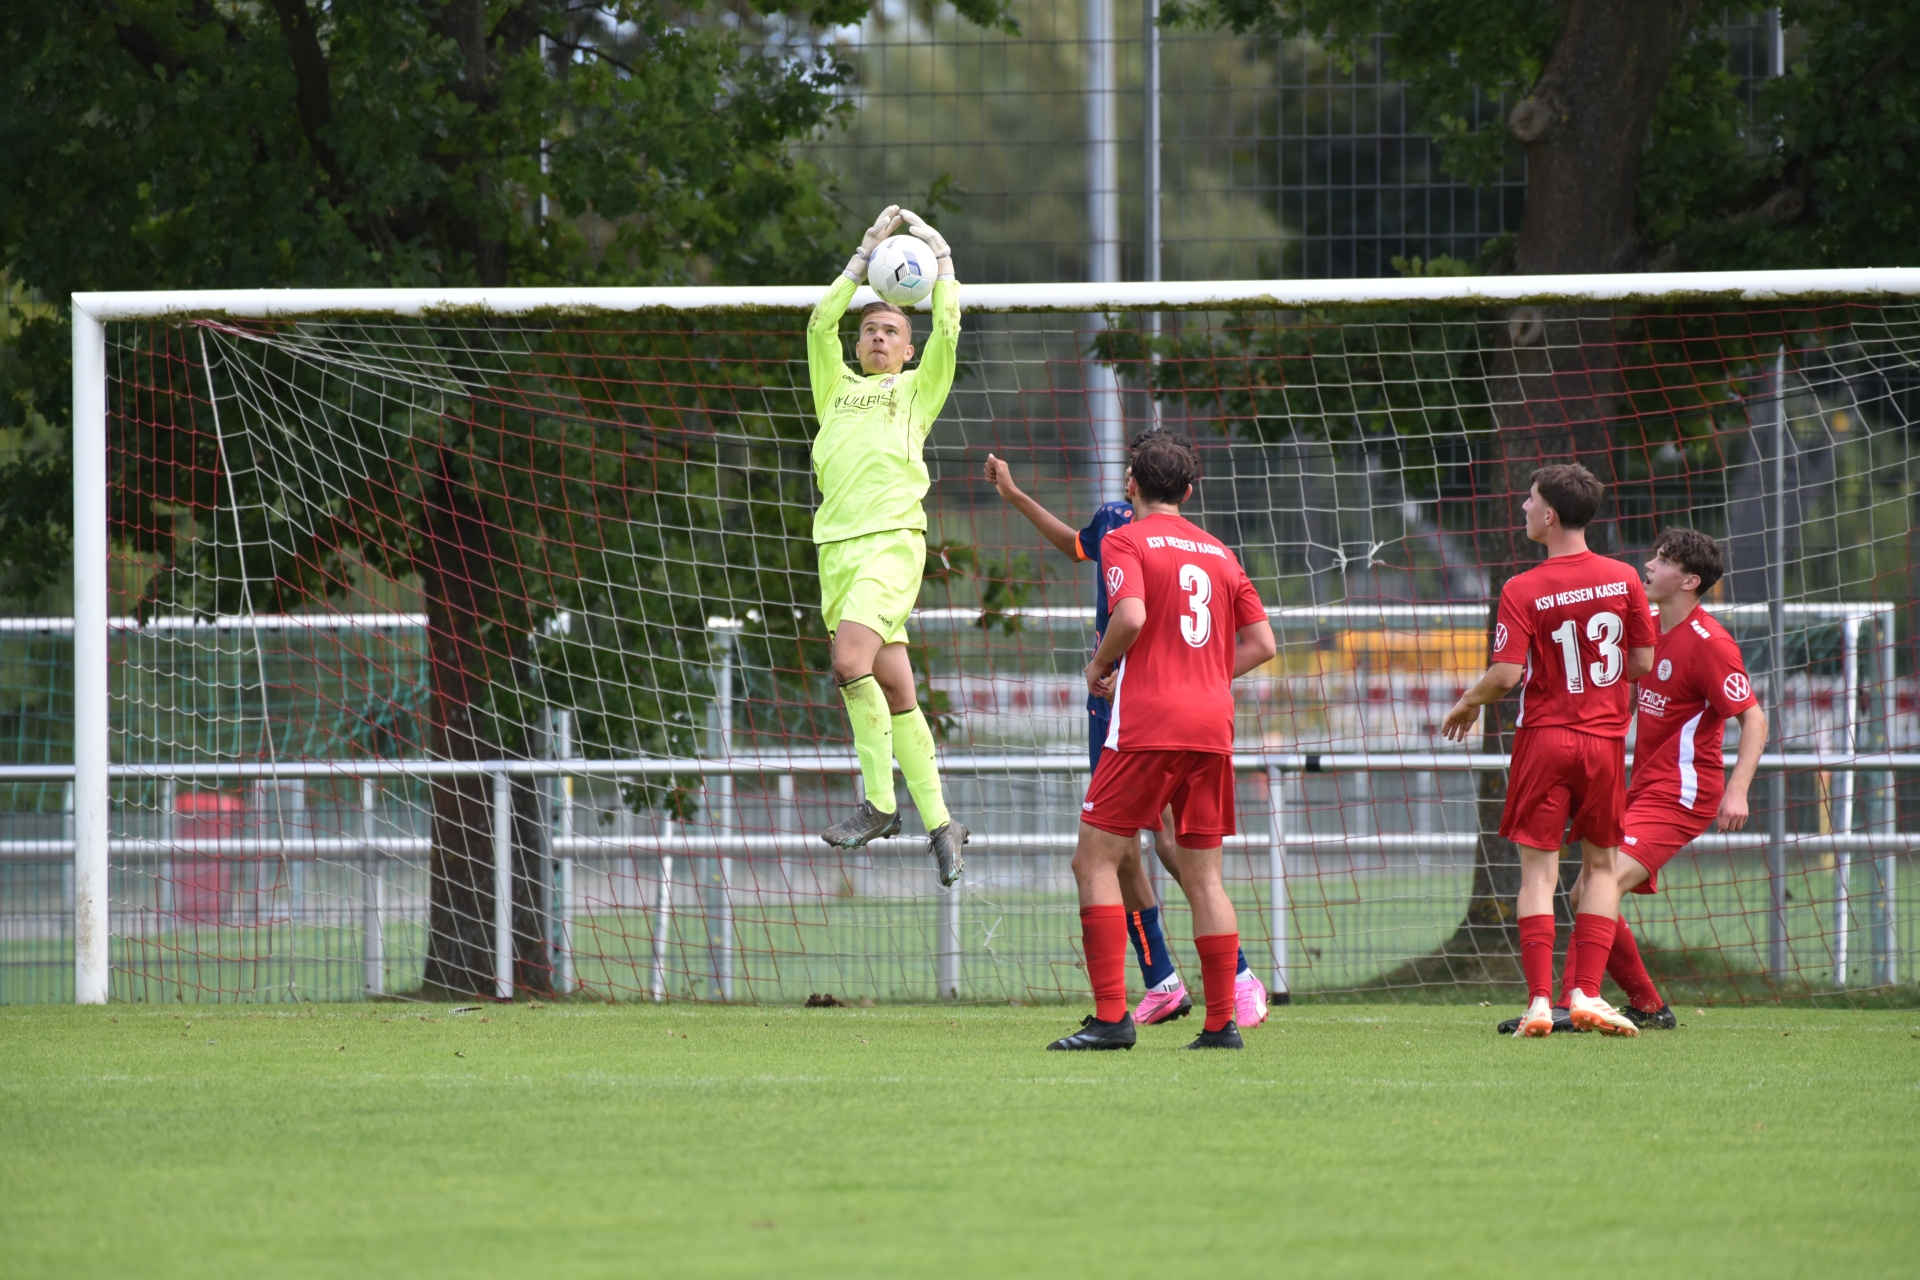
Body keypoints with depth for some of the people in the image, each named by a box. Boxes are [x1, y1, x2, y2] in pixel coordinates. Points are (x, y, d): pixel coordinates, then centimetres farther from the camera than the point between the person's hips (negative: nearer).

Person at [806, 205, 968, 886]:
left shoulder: (917, 389, 15)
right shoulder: (837, 387, 24)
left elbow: (948, 330, 6)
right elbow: (822, 323, 16)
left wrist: (939, 252, 15)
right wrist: (866, 255, 19)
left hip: (892, 541, -5)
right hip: (836, 544, 5)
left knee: (851, 658, -24)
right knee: (894, 689, 3)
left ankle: (880, 802, -17)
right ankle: (939, 822, 7)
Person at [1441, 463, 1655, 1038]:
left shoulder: (1522, 591, -11)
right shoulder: (1623, 579, -1)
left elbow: (1506, 674, -15)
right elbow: (1644, 662, 4)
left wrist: (1467, 704, 5)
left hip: (1544, 735, -3)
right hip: (1605, 736, 3)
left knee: (1539, 868, 1)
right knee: (1601, 864, 13)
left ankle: (1539, 1001, -7)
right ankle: (1586, 995, 4)